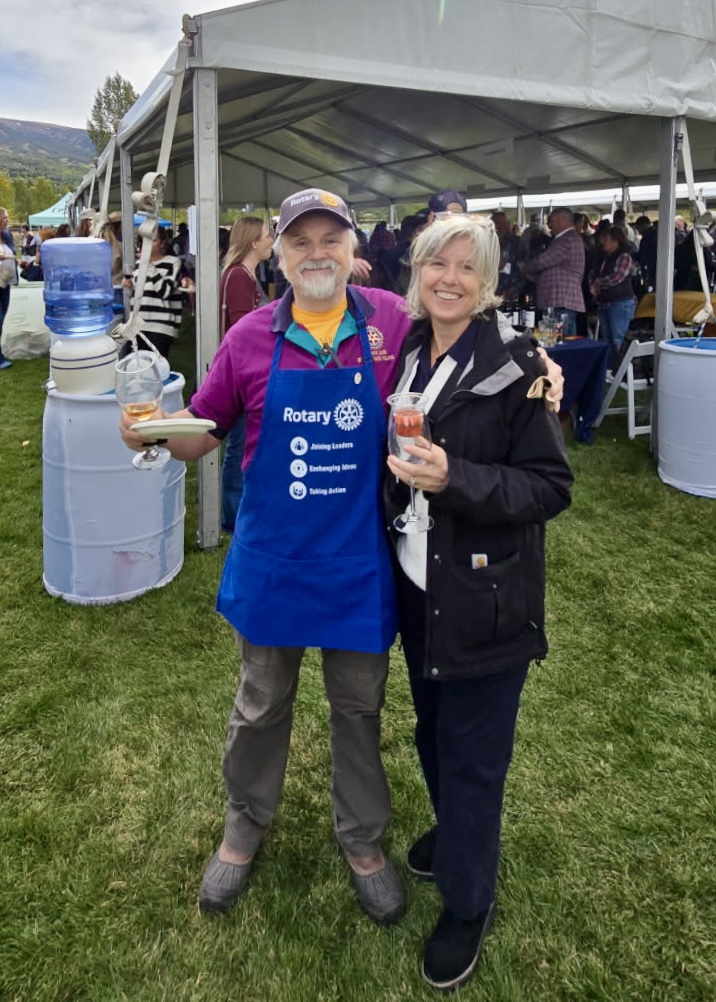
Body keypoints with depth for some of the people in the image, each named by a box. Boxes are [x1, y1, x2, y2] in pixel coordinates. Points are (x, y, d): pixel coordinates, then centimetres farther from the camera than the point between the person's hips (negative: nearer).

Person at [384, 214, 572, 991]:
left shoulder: (517, 368, -14)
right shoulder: (405, 356, 5)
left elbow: (550, 487, -17)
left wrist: (454, 479, -28)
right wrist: (395, 466, -1)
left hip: (484, 598, -6)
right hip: (416, 586, 6)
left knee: (472, 752, 7)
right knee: (431, 728, 23)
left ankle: (466, 905, 29)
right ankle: (452, 830, 51)